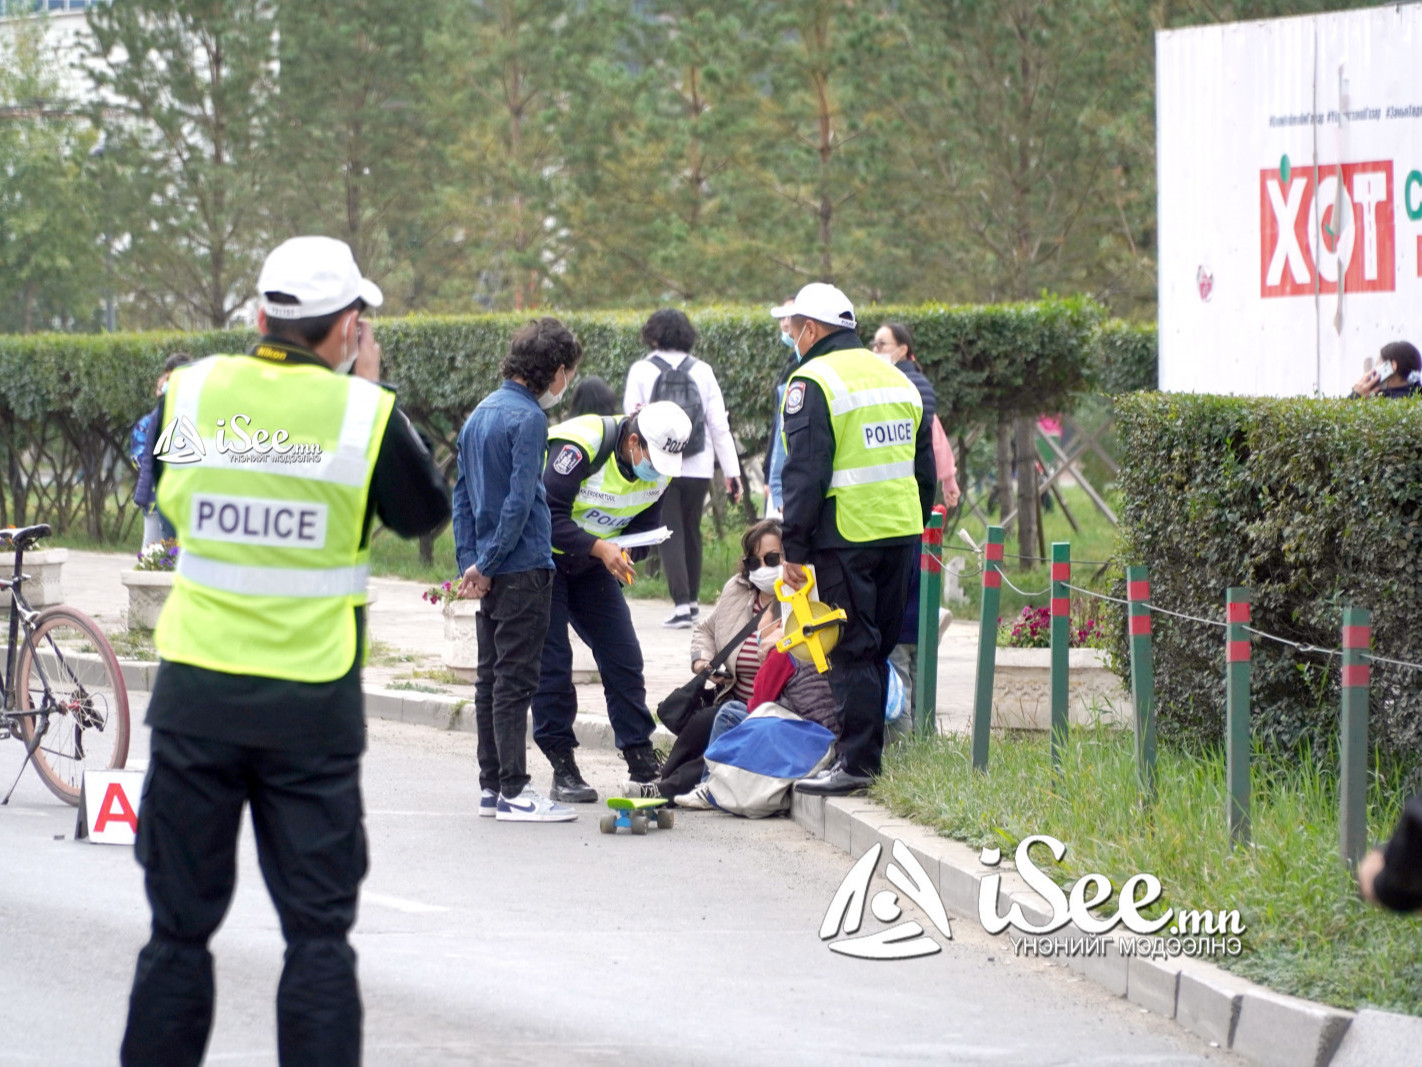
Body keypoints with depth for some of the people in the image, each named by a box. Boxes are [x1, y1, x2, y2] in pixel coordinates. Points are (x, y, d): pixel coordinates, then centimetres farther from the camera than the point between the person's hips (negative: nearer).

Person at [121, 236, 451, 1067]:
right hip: (313, 702, -2)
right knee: (319, 931, 4)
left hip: (196, 690, 2)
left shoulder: (194, 390, -1)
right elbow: (426, 513, 9)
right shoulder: (365, 411, -8)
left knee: (180, 927, 9)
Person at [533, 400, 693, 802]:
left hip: (592, 562, 6)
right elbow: (549, 517, -31)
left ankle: (644, 764, 7)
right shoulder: (579, 448, -31)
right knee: (552, 662, -9)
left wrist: (625, 554, -19)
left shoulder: (660, 470, -9)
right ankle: (563, 770, -3)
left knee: (624, 657, 1)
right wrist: (599, 548, -41)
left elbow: (644, 528, 2)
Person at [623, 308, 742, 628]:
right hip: (699, 467, 2)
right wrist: (732, 472, 5)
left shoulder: (641, 371, -4)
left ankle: (681, 603, -13)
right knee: (692, 532, 16)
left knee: (670, 534, -2)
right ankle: (692, 599, 25)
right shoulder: (702, 371, 2)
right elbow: (719, 425, 2)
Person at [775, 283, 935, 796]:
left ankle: (856, 760, -5)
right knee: (877, 648, 14)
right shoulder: (896, 378, 16)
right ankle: (867, 750, 19)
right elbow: (924, 466, 20)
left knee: (851, 651, -4)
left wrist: (794, 547, -10)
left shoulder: (811, 382, -9)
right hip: (902, 534, 7)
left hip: (846, 539, -7)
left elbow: (804, 474, -14)